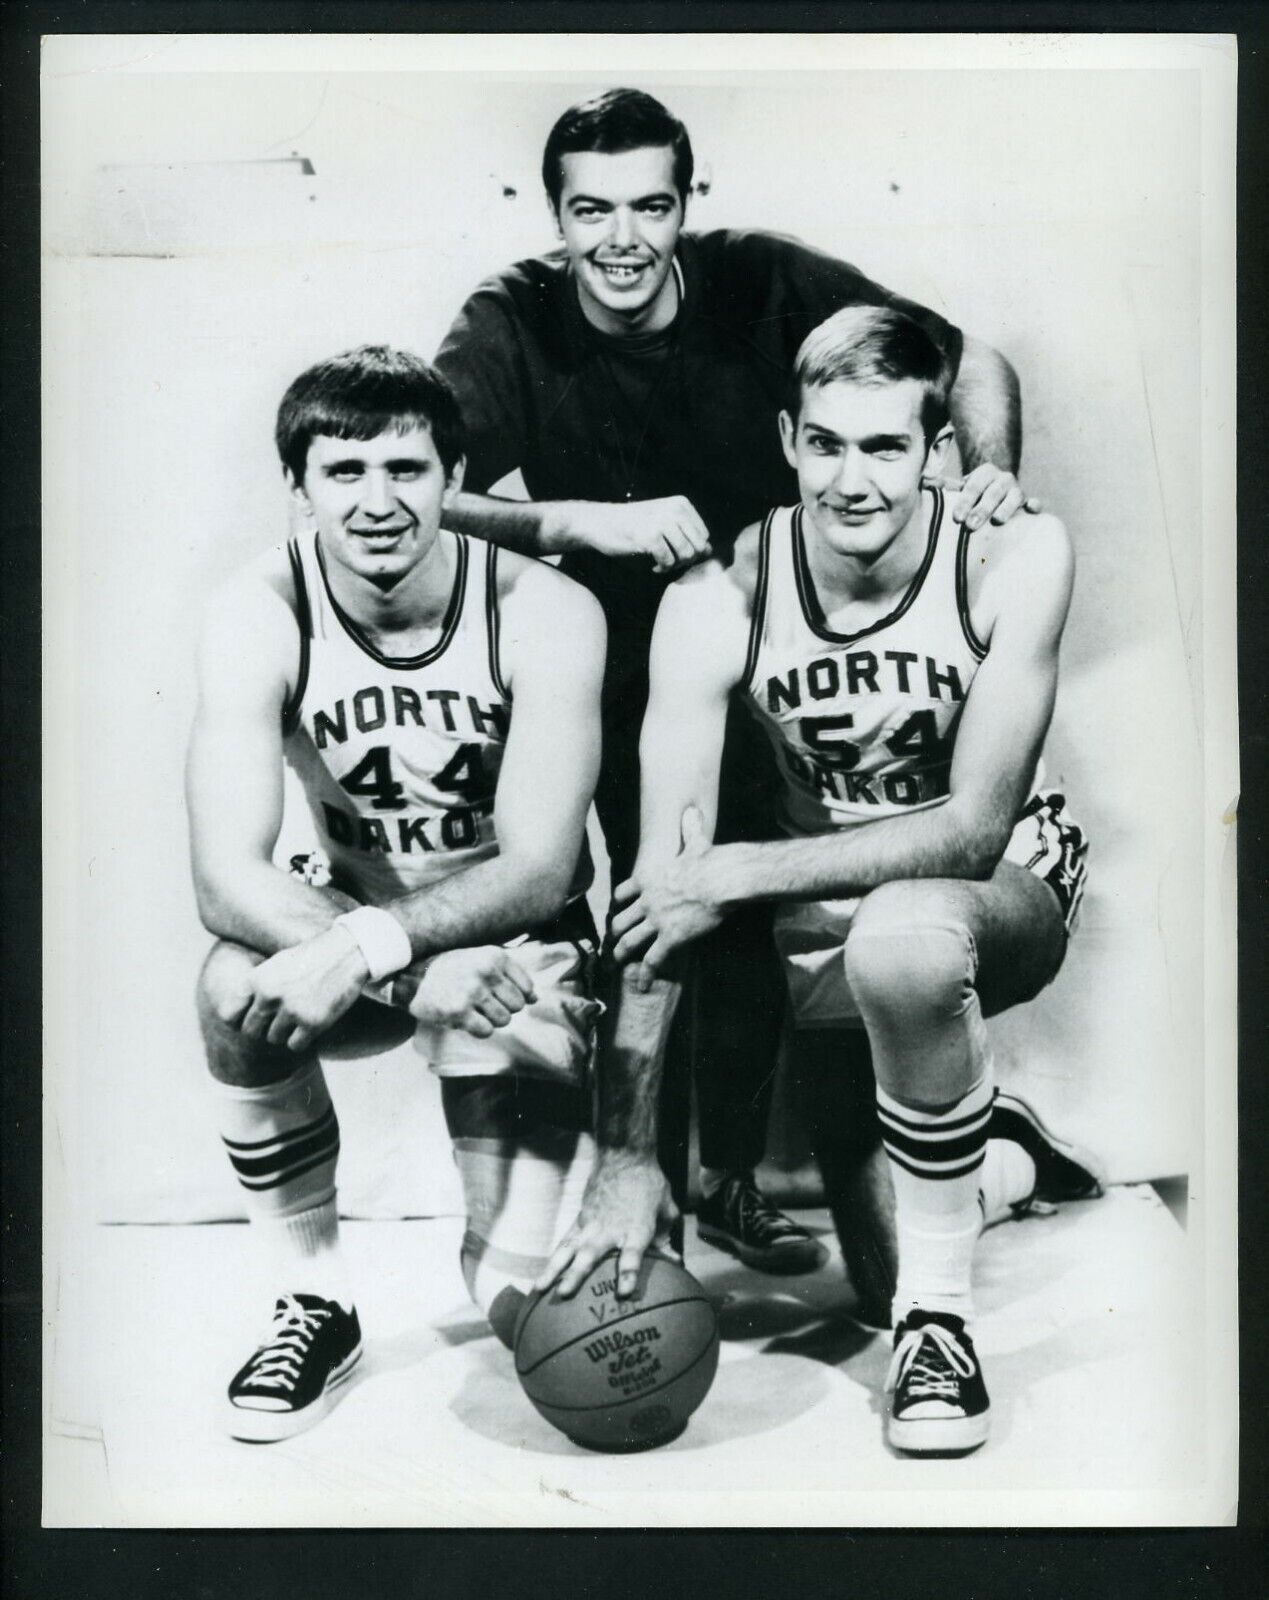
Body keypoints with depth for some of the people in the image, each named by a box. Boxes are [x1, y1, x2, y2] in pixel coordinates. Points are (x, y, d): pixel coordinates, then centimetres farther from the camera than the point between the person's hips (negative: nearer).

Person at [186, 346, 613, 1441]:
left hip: (520, 938, -2)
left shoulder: (545, 613, -18)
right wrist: (419, 975, -40)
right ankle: (314, 1304, -9)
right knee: (237, 991, -32)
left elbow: (541, 869, -23)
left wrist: (373, 943, -40)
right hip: (357, 930, 2)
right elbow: (225, 877, -24)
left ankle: (512, 1281, 13)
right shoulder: (258, 618, -15)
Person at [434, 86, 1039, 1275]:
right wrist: (584, 522, -38)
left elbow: (973, 361, -2)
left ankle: (730, 1176, 19)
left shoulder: (762, 284, -11)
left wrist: (993, 467, -22)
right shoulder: (510, 327, -13)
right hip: (615, 668, -1)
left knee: (745, 917, -4)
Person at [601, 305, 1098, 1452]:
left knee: (901, 934, -40)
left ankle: (939, 1312, -18)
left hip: (1005, 889, -2)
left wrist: (743, 873, -31)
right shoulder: (716, 603, -19)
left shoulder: (1017, 561, -20)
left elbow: (974, 829, -24)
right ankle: (1004, 1159, 29)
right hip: (821, 920, 3)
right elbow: (660, 890, -23)